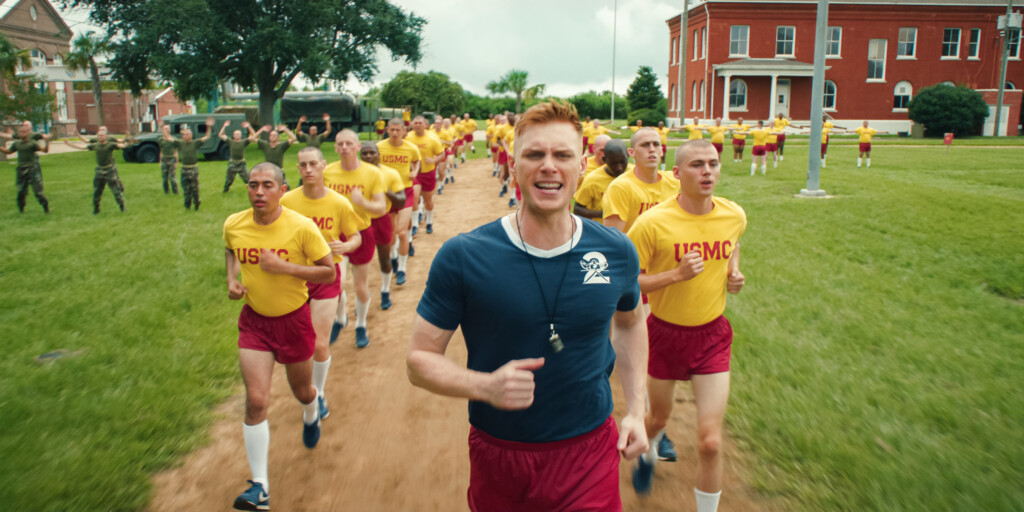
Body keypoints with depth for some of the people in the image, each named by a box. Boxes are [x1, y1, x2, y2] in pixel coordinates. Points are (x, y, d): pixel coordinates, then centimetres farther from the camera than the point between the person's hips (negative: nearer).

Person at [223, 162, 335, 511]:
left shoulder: (301, 227, -20)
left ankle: (311, 416, 58)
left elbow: (329, 273, -15)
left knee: (302, 391, 18)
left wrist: (284, 267, -26)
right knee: (256, 401, -7)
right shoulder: (234, 225, -8)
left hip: (293, 319, -2)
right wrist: (232, 279, -2)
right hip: (253, 320, 2)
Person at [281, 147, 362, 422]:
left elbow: (356, 237, 1)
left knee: (320, 345, -2)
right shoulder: (287, 200, -7)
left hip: (326, 275, -2)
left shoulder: (339, 203, -11)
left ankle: (319, 392, 25)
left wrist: (345, 246, -21)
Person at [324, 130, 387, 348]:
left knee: (360, 285, 9)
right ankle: (340, 318, 30)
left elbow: (382, 209, -13)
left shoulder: (372, 173, -12)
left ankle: (361, 326, 34)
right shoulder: (327, 172, -6)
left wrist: (363, 202, -33)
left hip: (361, 233, -1)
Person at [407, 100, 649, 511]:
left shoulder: (617, 253, -7)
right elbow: (419, 358, -9)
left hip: (590, 451, 1)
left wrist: (636, 409, 6)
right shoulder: (461, 257, -16)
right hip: (497, 454, 0)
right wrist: (486, 386, -28)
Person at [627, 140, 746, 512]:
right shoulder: (653, 222, -20)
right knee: (659, 417, 21)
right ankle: (647, 454, 59)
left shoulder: (734, 216, -6)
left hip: (713, 335, 2)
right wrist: (676, 274, -27)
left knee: (710, 442, -4)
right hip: (665, 333, -2)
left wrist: (734, 272, 0)